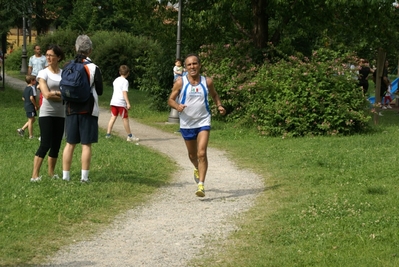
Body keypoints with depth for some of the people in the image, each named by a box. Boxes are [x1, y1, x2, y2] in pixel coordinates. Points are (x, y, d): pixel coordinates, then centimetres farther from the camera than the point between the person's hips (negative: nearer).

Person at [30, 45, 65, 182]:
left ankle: (51, 172, 17)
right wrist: (62, 95, -5)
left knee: (56, 145, 7)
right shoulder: (43, 73, -3)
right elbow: (46, 95, -12)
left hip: (61, 114, 4)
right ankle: (35, 175, -10)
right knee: (45, 145, -11)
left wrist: (54, 93, -12)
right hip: (47, 114, -4)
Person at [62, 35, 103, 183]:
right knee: (86, 144, 2)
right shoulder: (93, 68, -9)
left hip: (71, 109, 3)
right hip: (88, 110, -3)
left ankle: (65, 176, 11)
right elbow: (99, 91, -1)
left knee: (70, 144, 9)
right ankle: (84, 176, 2)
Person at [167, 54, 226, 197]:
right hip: (187, 123, 1)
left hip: (203, 122, -1)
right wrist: (177, 106, -24)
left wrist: (219, 106, -2)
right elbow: (170, 99, -3)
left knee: (202, 153, -16)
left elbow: (214, 95, 17)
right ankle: (197, 169, 51)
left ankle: (201, 185, -16)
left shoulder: (207, 82, -2)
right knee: (192, 155, 17)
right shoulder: (180, 83, -6)